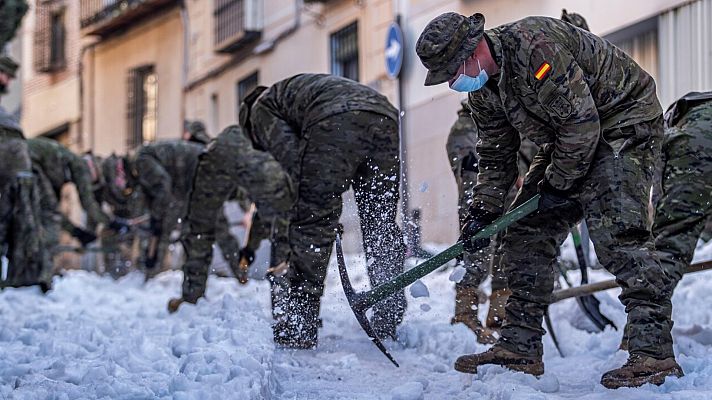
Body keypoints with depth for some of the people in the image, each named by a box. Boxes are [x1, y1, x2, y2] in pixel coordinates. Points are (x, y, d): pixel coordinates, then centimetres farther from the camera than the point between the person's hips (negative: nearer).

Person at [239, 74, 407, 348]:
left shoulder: (260, 107, 24)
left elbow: (287, 154, 3)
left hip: (335, 122, -7)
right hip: (386, 119, 7)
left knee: (310, 225, 1)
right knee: (381, 225, 16)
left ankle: (299, 330, 2)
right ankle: (388, 323, 19)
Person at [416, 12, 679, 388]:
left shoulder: (534, 44, -30)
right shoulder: (482, 88, 1)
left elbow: (581, 120, -28)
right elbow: (494, 155, 11)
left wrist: (558, 185, -18)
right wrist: (483, 211, 2)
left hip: (626, 122, -9)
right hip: (566, 141, 10)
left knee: (615, 230, -24)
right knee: (526, 232, 2)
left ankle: (654, 353, -23)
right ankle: (519, 347, 6)